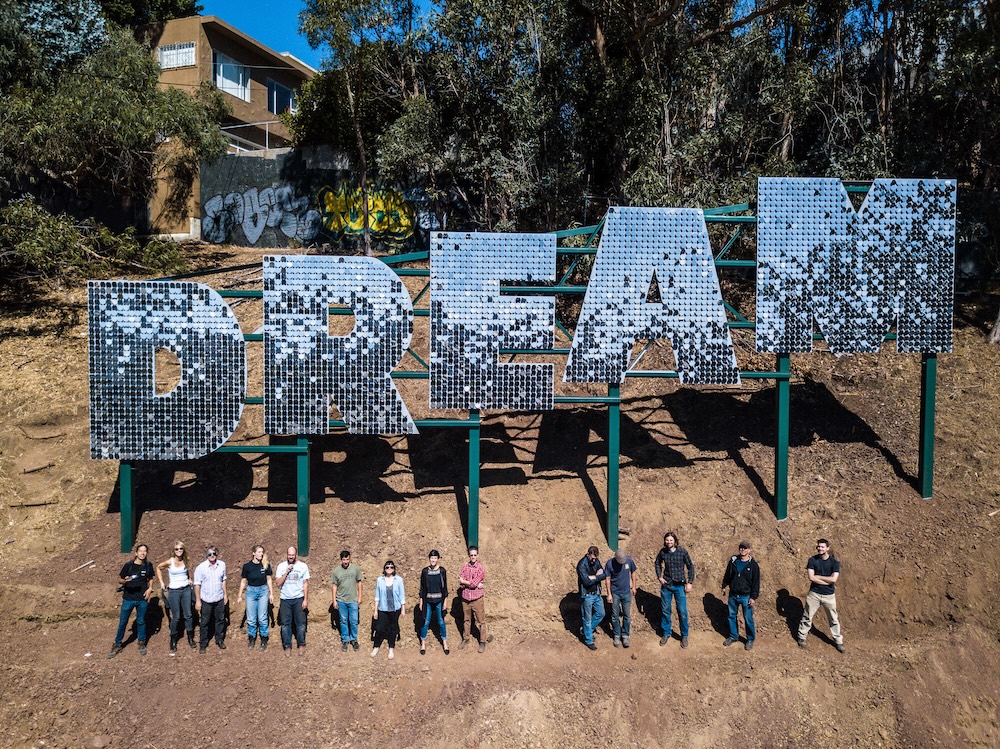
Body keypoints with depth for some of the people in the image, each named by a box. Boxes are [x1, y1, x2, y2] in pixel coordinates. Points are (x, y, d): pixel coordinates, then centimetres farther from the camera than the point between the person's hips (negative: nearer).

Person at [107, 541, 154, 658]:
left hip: (142, 599, 1)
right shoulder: (129, 565, -10)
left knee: (141, 621, 13)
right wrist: (125, 581, -23)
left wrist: (150, 588, -5)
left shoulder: (148, 565, -2)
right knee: (122, 622, 6)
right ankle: (117, 645, 21)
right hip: (128, 598, -1)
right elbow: (119, 579, -2)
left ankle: (142, 643, 28)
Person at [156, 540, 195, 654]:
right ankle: (173, 641, 18)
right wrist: (161, 582, 1)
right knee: (176, 617, 2)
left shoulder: (185, 561, -2)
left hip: (186, 589, 3)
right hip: (174, 591, -3)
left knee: (188, 615, 9)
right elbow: (158, 568, 5)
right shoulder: (170, 562, -13)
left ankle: (190, 638, 23)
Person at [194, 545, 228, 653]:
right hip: (206, 600, -3)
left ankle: (220, 640, 31)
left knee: (220, 620, 14)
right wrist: (198, 601, -10)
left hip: (219, 599, 3)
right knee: (204, 623, 8)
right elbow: (197, 585, -10)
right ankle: (203, 644, 22)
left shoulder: (222, 565, -3)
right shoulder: (200, 567, -14)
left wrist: (225, 594, 8)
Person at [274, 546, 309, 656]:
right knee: (286, 624, 6)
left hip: (298, 599, -1)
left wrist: (306, 599, -5)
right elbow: (278, 583, -6)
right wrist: (286, 572, -17)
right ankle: (287, 646, 17)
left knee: (300, 623, 3)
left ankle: (301, 645, 17)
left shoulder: (303, 566, -3)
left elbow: (305, 584, -1)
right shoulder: (281, 566, 0)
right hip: (285, 599, 1)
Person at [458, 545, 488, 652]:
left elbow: (474, 583, -17)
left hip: (477, 598, -3)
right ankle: (465, 639, 32)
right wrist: (476, 585, -15)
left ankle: (482, 641, 15)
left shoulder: (481, 568, -10)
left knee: (480, 621, 4)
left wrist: (464, 582, -4)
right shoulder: (464, 566, 0)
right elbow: (460, 583, -9)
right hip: (465, 598, 3)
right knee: (466, 620, 16)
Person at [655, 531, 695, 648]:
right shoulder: (662, 552, -3)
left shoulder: (682, 552, -10)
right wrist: (659, 577, 4)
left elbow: (690, 567, -1)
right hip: (666, 585, 2)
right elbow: (658, 563, 15)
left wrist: (690, 582, -5)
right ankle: (666, 634, 26)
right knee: (665, 610, 10)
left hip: (679, 586, -2)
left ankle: (684, 636, 17)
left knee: (682, 612, 0)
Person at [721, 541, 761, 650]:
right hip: (733, 595, 4)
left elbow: (756, 582, -7)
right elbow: (727, 575, 13)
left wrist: (753, 597, -9)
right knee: (732, 616, 14)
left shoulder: (753, 565, -9)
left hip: (746, 597, -4)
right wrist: (724, 586, 15)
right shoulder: (733, 561, 0)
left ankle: (750, 639, 22)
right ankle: (733, 636, 32)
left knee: (748, 619, 3)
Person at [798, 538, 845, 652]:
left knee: (834, 619, 10)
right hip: (814, 593, 0)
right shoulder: (812, 560, -6)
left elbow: (834, 579, -18)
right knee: (807, 616, 8)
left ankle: (838, 641, 25)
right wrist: (827, 581, -16)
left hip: (829, 595, 0)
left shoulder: (834, 562, -6)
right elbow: (811, 578, -15)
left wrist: (817, 576, -14)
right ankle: (802, 637, 22)